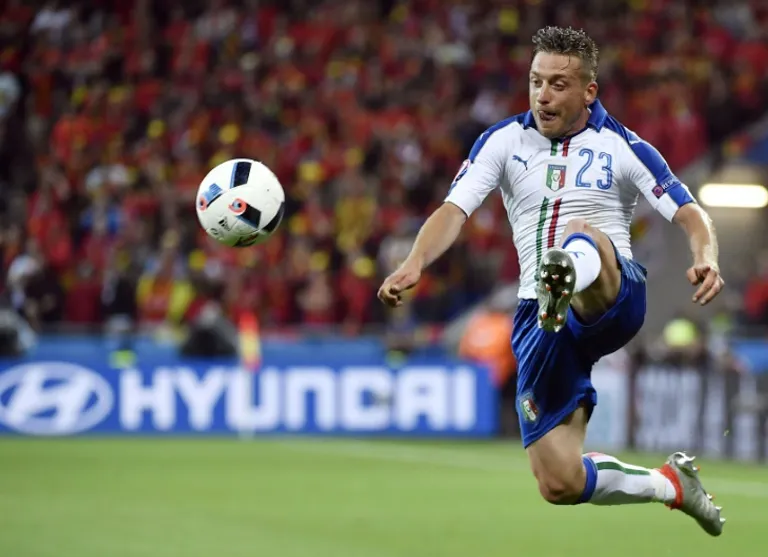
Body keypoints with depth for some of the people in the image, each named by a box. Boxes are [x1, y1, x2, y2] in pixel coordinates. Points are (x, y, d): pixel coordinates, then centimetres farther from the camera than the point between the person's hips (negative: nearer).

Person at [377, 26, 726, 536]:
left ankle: (569, 276, -76)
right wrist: (415, 262, -27)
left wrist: (706, 260, -28)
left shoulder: (621, 146, 1)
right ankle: (670, 484, 22)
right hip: (540, 316, 3)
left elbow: (691, 215, -5)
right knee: (560, 485, -4)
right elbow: (454, 211, -6)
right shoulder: (504, 141, 7)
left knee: (585, 238, -39)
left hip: (615, 299, -3)